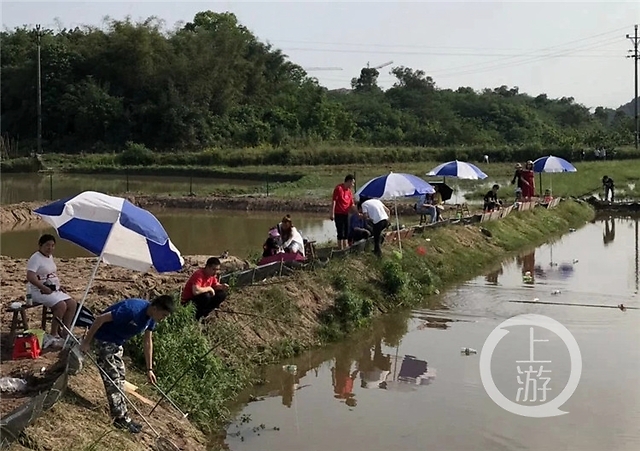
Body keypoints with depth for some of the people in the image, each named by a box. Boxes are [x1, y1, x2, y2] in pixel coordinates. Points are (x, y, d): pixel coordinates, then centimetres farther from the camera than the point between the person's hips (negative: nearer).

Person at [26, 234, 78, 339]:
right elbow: (30, 277, -24)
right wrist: (44, 288, -24)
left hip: (54, 290, 9)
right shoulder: (36, 258, -13)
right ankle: (54, 334, -15)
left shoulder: (50, 257, 14)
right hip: (39, 291, -9)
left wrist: (59, 286, 11)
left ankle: (65, 332, -1)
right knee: (61, 305, -27)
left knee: (72, 304, -6)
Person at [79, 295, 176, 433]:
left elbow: (148, 342, 4)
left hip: (117, 342, 9)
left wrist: (149, 369, 5)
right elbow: (101, 319, -29)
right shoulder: (133, 309, -33)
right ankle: (121, 418, -3)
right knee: (113, 378, -8)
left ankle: (122, 416, 19)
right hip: (104, 339, -9)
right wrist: (86, 342, -22)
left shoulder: (151, 317, -7)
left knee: (119, 378, 12)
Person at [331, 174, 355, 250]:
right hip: (338, 214, -8)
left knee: (346, 232, 12)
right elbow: (333, 201, -14)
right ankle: (341, 249, 2)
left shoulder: (349, 191, 12)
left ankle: (345, 248, 20)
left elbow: (352, 204, 17)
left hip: (346, 214, 8)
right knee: (340, 232, -4)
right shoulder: (339, 188, -11)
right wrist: (332, 214, -19)